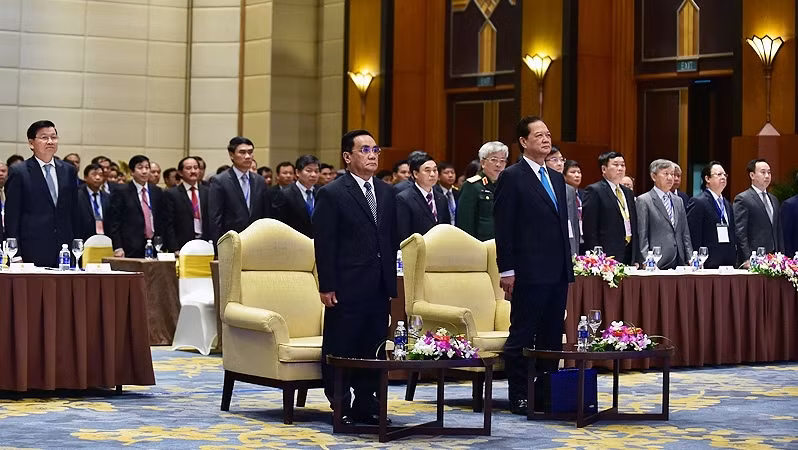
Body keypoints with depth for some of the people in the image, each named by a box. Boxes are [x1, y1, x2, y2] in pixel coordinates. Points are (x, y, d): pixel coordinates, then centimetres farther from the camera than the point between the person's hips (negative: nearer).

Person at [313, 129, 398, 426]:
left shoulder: (387, 192, 12)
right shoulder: (332, 194, -6)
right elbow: (324, 244, -9)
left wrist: (392, 280, 11)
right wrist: (327, 286, -12)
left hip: (379, 287, 6)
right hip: (347, 287, -6)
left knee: (374, 347, 8)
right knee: (340, 348, 2)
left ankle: (366, 406, 17)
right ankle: (340, 408, 11)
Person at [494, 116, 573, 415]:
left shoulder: (557, 179, 17)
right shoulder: (512, 177, -5)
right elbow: (503, 228, -9)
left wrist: (568, 263, 15)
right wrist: (506, 270, -13)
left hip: (558, 272, 7)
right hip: (529, 272, -7)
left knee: (552, 335, 9)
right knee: (522, 335, -2)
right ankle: (518, 396, 4)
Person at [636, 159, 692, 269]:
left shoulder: (678, 201, 19)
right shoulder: (643, 201, -1)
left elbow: (685, 234, 20)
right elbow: (642, 236, -5)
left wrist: (690, 259, 9)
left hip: (679, 260, 6)